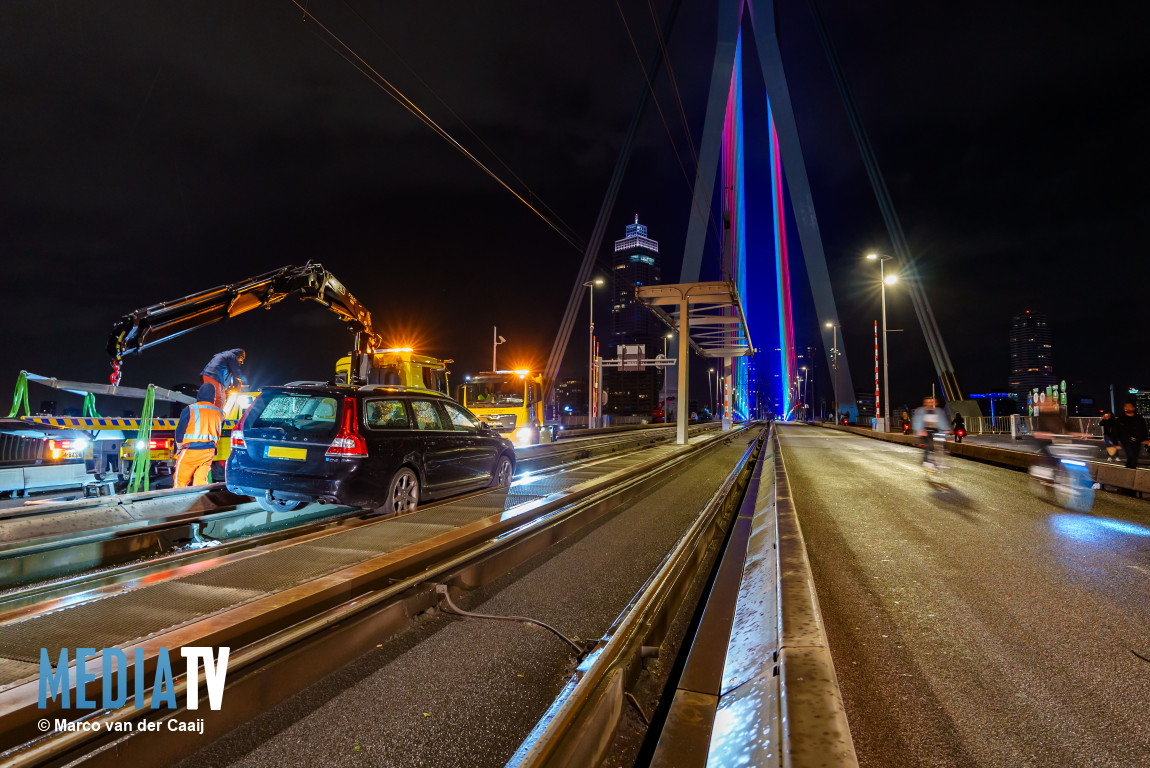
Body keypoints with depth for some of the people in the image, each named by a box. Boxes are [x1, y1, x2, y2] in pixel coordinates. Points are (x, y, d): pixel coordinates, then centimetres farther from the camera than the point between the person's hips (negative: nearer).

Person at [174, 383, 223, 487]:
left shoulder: (190, 410, -7)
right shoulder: (219, 413, 6)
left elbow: (179, 431, -1)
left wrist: (180, 445, 13)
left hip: (190, 451, -4)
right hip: (209, 452, 4)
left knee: (180, 481, 5)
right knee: (201, 481, 10)